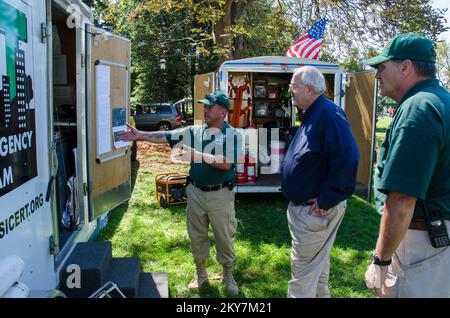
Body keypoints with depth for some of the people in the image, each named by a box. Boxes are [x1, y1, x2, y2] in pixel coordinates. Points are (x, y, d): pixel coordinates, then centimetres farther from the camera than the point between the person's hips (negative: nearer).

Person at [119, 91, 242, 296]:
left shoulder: (232, 135, -8)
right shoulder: (194, 131, 4)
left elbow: (227, 163, -20)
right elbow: (165, 137, -1)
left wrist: (198, 156, -25)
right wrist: (140, 135, -9)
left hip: (220, 194, -3)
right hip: (196, 192, 4)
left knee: (224, 237, 10)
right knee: (197, 236, 15)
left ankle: (228, 274, 30)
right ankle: (200, 272, 35)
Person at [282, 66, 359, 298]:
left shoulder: (329, 115, -22)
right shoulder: (312, 115, 11)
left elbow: (347, 161, -31)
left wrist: (325, 201, -25)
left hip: (316, 210, -10)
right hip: (304, 206, 10)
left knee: (303, 270, 0)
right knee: (317, 262, 26)